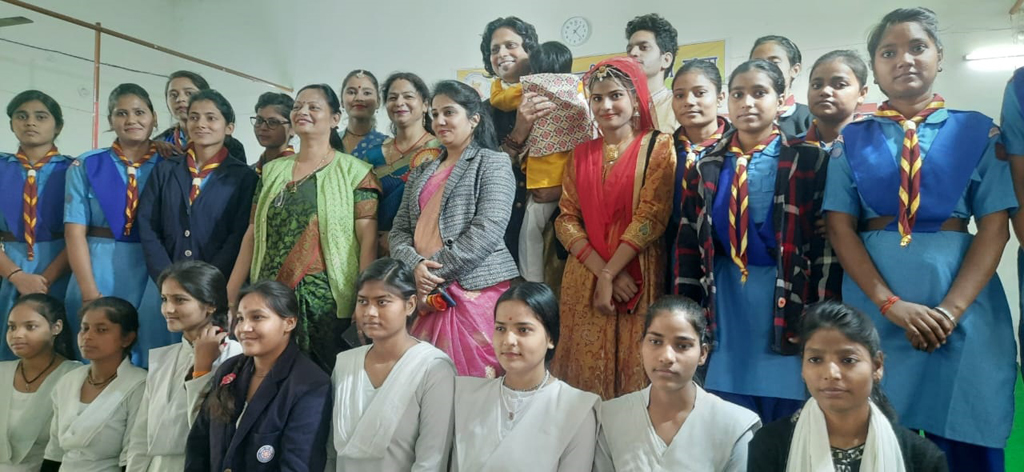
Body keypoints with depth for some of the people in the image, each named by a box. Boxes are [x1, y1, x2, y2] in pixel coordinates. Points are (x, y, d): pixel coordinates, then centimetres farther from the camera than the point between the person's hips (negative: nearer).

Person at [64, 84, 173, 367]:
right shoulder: (86, 166, 5)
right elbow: (75, 232, -1)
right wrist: (90, 293, -10)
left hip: (153, 275, 0)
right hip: (100, 270, 0)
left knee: (152, 364, 2)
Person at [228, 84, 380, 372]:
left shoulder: (354, 171, -2)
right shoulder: (273, 171, 13)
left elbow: (368, 239, -8)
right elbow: (253, 234, 12)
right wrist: (229, 295, 7)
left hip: (328, 301, -4)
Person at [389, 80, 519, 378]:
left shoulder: (492, 163, 1)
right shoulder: (423, 172, 20)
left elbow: (487, 231, -12)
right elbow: (400, 229, 14)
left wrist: (435, 274, -12)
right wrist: (414, 265, -8)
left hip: (477, 289, -5)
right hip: (427, 293, 6)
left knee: (474, 379, -4)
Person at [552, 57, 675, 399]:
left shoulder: (658, 146, 0)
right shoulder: (581, 154, 13)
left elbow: (651, 216, -10)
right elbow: (566, 219, 4)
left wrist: (609, 273, -12)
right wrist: (603, 271, -10)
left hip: (637, 278, -3)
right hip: (585, 279, 4)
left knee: (633, 370, 0)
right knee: (585, 372, 7)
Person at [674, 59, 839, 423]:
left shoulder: (807, 160, -1)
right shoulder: (708, 167, 8)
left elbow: (826, 239, -4)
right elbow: (688, 243, 8)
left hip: (786, 294, -2)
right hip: (726, 298, 3)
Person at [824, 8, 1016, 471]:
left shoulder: (978, 132, 6)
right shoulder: (853, 139, 7)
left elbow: (995, 227, 0)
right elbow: (841, 228, 0)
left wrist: (952, 308, -13)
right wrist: (890, 304, -12)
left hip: (963, 304, 0)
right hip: (874, 304, 0)